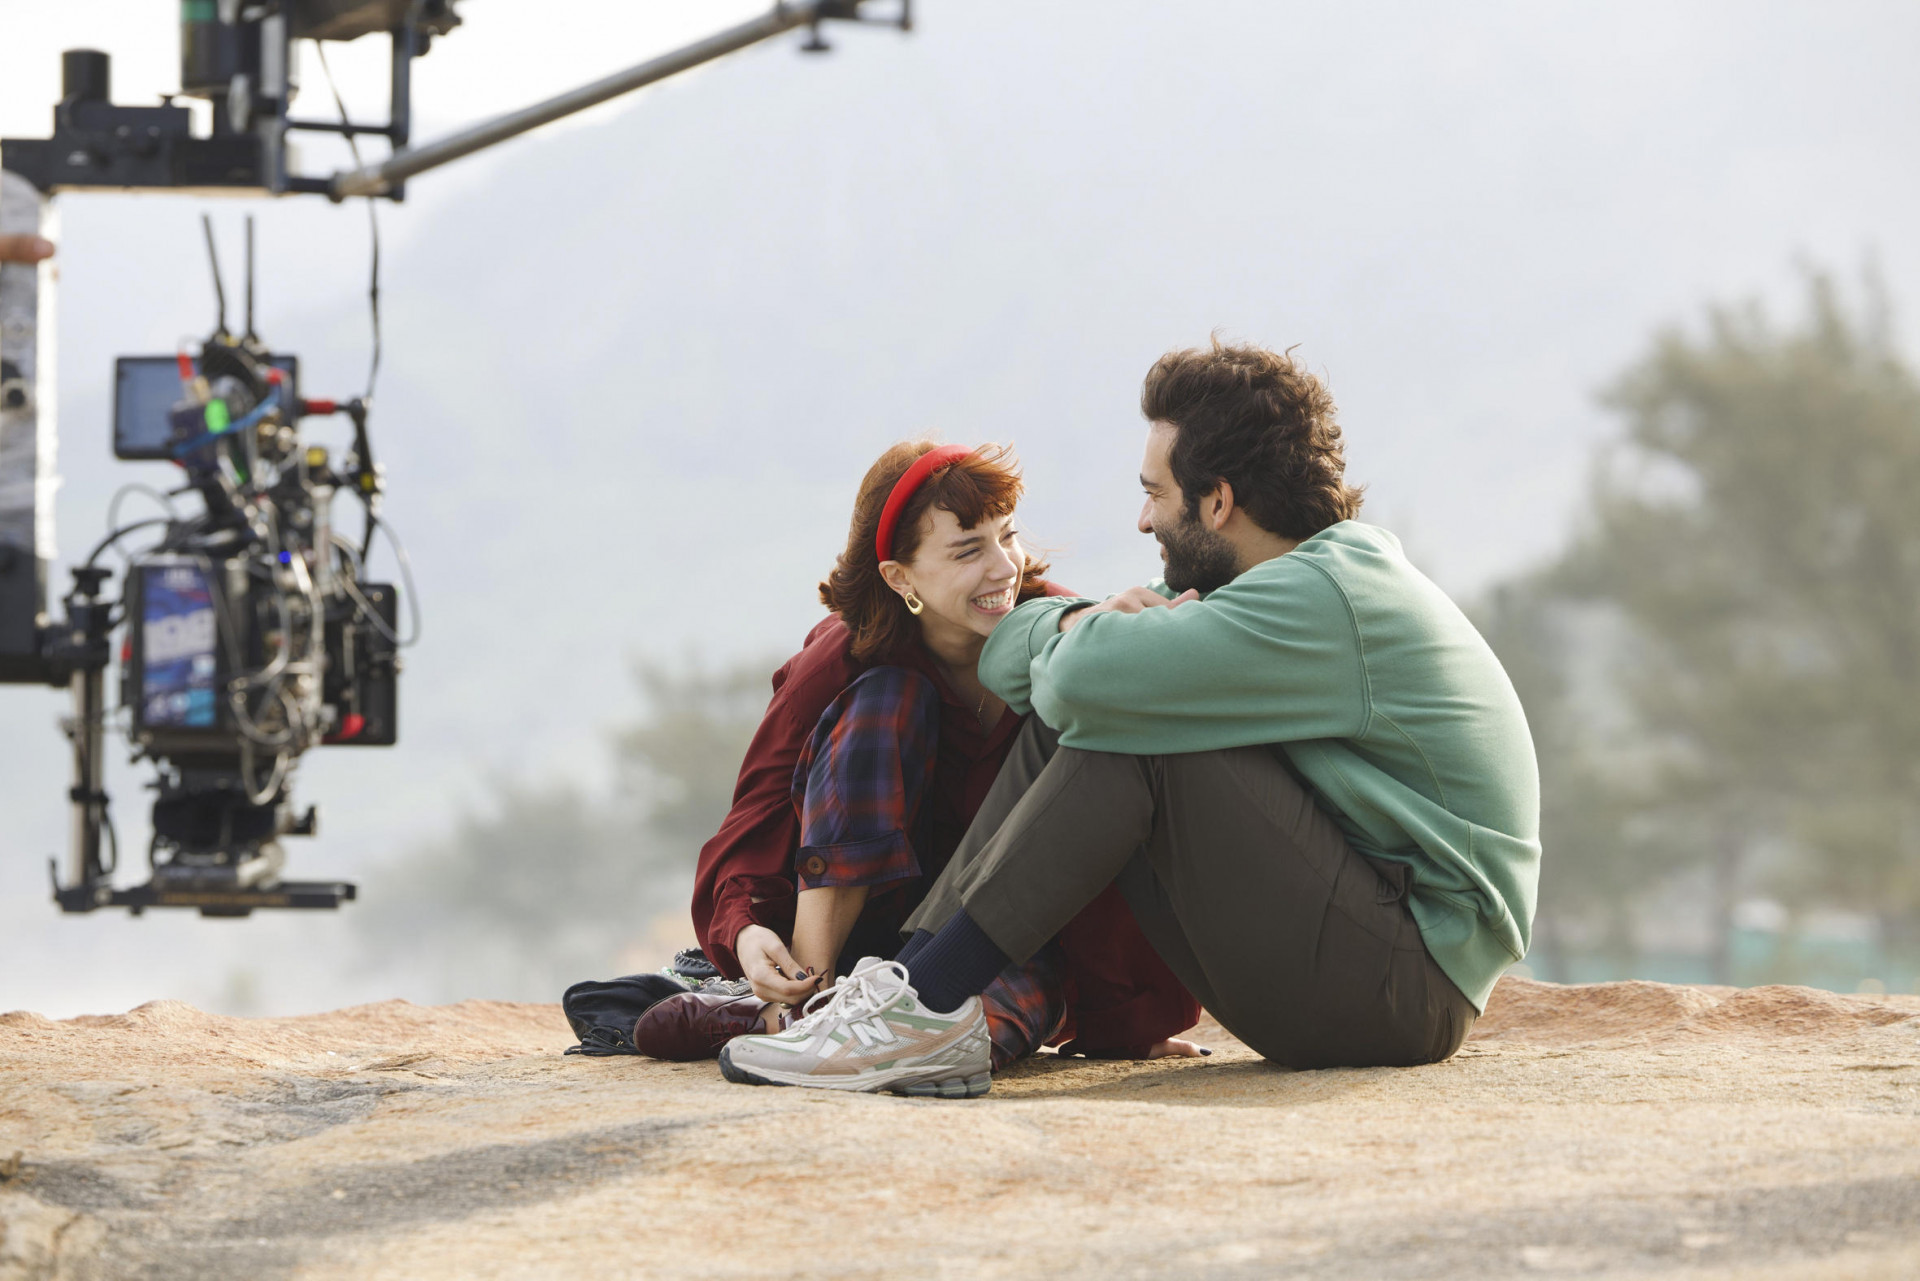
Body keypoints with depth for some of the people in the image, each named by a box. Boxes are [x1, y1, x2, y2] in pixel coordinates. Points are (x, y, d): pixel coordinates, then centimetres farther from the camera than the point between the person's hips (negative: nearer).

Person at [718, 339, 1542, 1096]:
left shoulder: (1324, 600, -17)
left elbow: (1085, 677, -30)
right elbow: (1012, 654, 15)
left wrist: (1087, 635, -5)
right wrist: (1089, 624, -9)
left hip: (1408, 985, -10)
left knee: (1128, 725, -20)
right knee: (1067, 724, 4)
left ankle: (931, 1005, -19)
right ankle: (915, 978, -8)